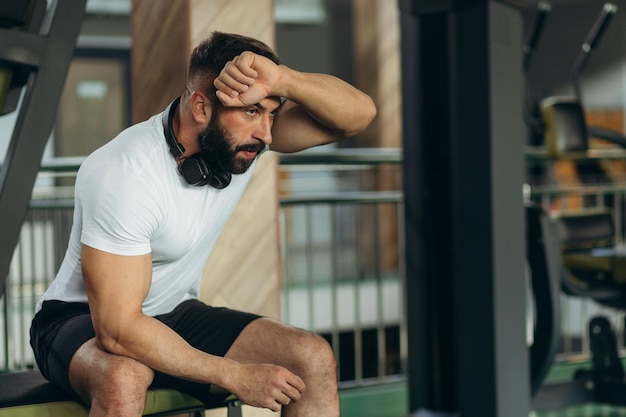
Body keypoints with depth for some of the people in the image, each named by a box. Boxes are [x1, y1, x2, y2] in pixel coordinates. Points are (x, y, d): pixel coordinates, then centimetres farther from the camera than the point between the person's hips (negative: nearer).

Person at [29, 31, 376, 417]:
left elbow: (358, 113, -17)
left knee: (314, 359, -13)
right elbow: (117, 328, -31)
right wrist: (236, 376, -27)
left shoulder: (243, 134, -12)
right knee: (123, 379, -41)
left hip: (176, 316, 6)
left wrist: (281, 80, -37)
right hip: (85, 320, -6)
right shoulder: (123, 175, -30)